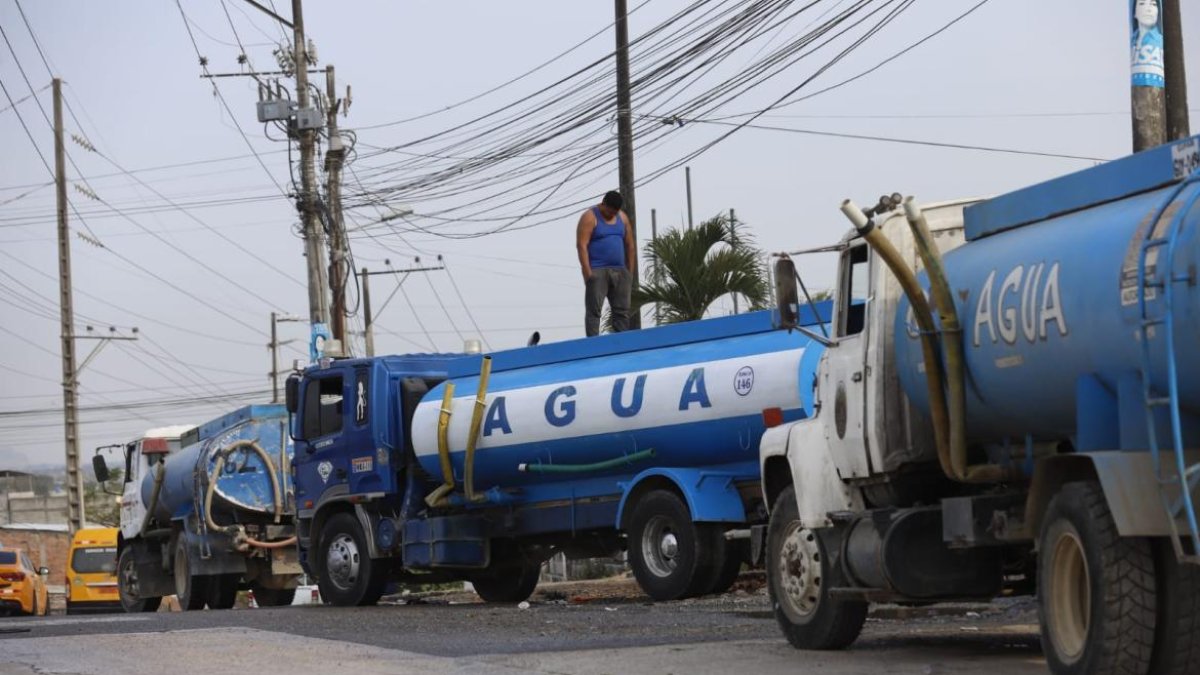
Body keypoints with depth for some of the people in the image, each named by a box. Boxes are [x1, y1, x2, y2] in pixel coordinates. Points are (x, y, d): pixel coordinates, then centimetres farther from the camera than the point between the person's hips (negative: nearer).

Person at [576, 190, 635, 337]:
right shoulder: (590, 218, -5)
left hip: (620, 271, 6)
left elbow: (629, 245, 18)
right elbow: (581, 245, -12)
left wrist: (630, 272, 12)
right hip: (597, 271, -6)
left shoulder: (622, 217, 14)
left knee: (622, 311, 2)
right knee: (594, 310, -10)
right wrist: (588, 272, -19)